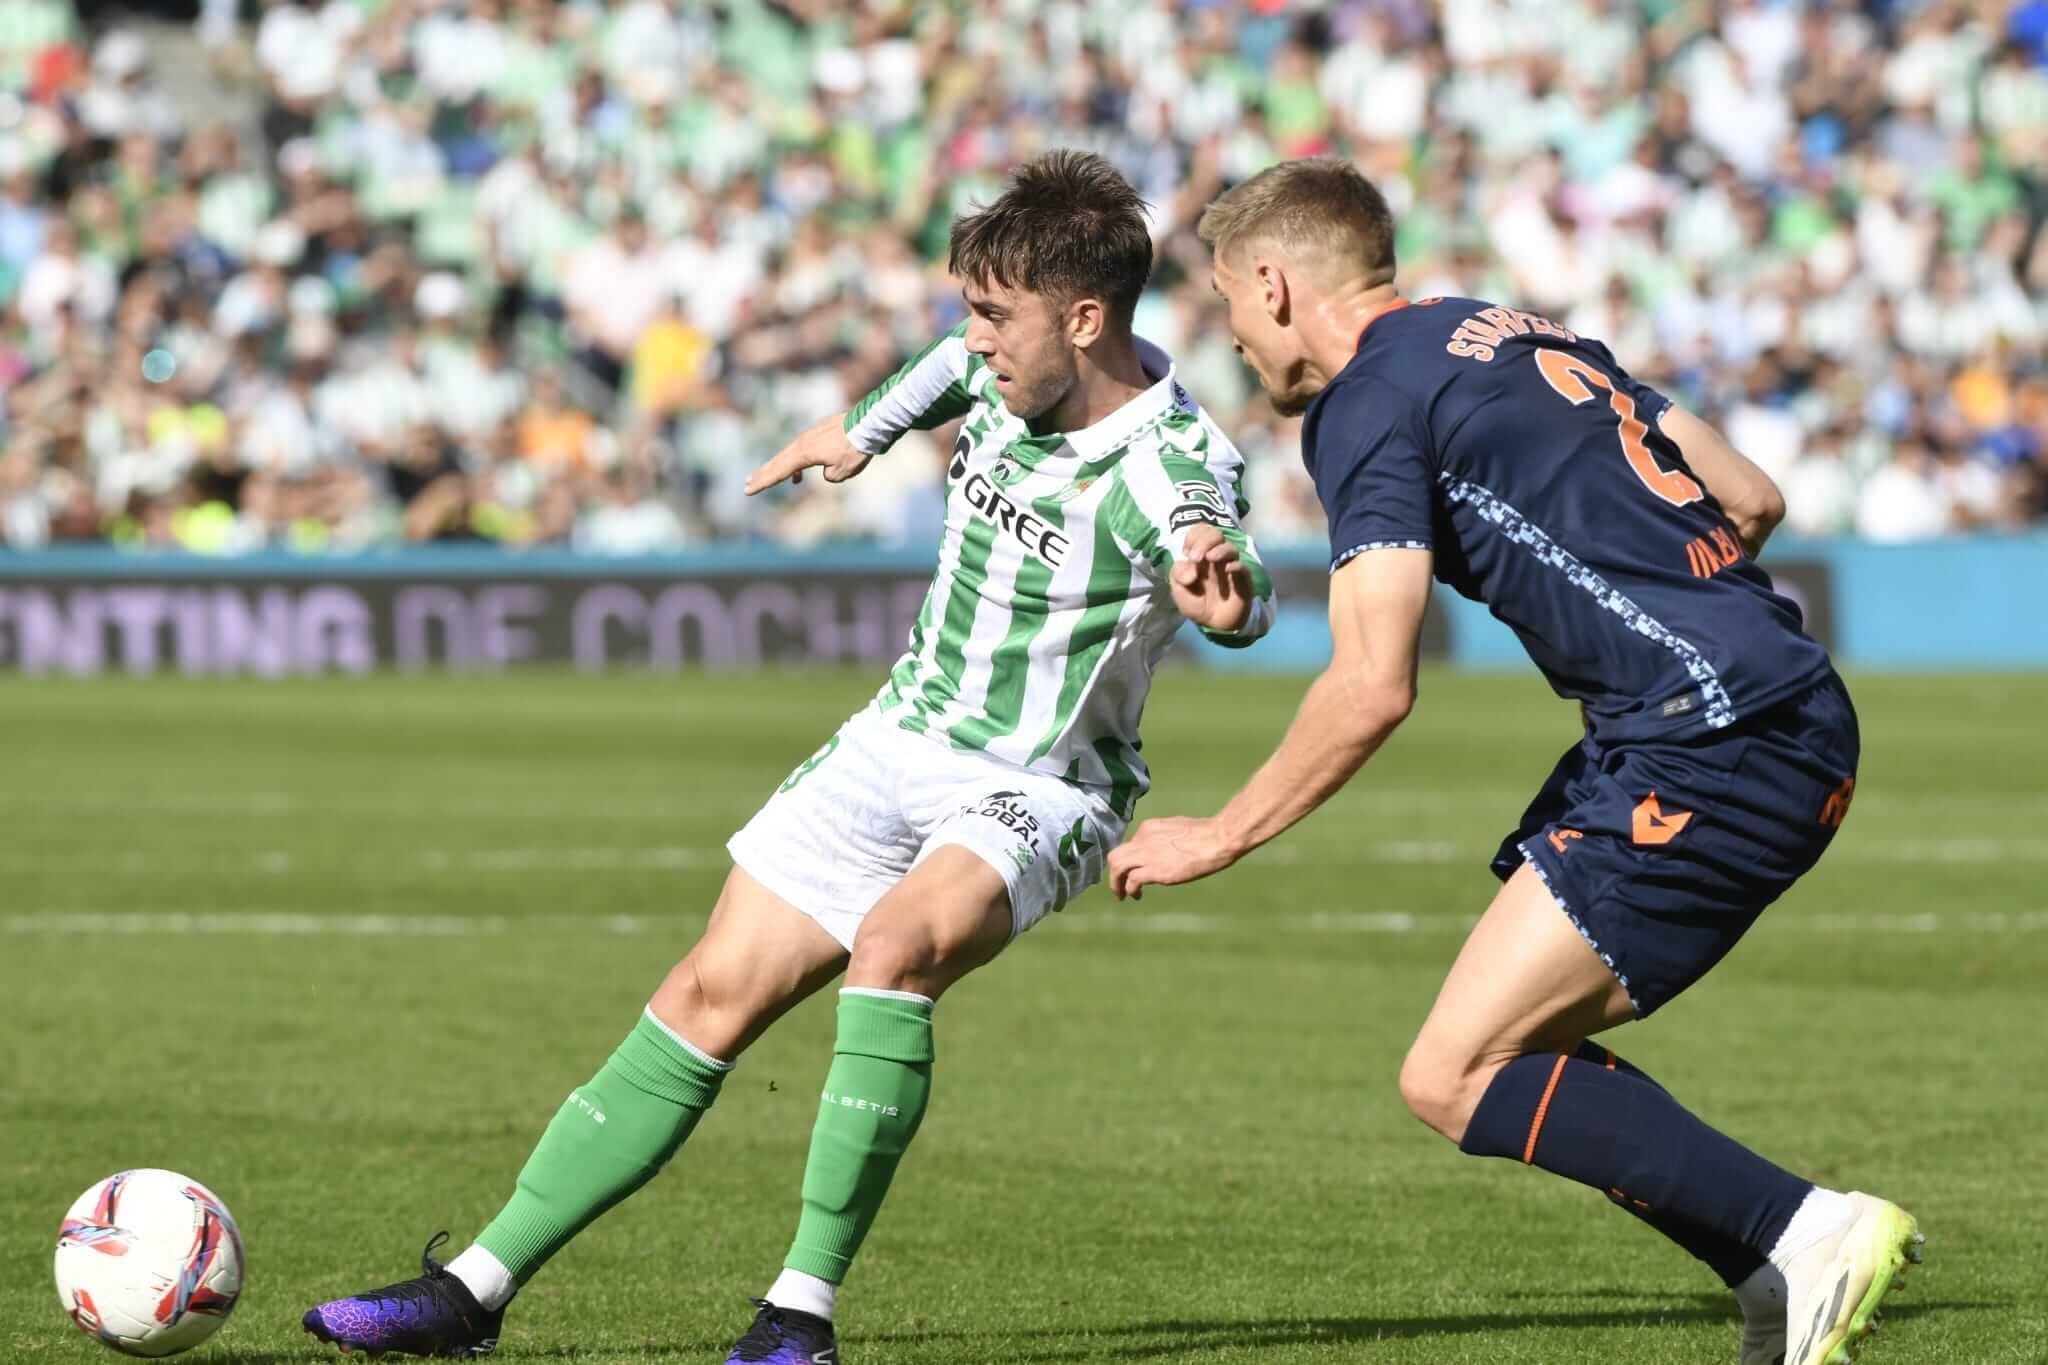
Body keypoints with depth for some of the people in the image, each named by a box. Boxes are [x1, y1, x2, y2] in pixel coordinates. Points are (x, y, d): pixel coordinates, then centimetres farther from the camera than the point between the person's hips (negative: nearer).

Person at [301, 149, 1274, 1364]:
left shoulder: (1173, 463, -24)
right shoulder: (1009, 369, -4)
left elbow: (1233, 580, -47)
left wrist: (1222, 594, -69)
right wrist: (864, 429, 35)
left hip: (1037, 793, -6)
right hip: (899, 744, 7)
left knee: (895, 944, -35)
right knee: (713, 996, 1)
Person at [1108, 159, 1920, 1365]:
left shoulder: (1370, 403, -5)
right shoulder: (1525, 337, 21)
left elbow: (1373, 689, -13)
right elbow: (1752, 502, 21)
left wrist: (1222, 837, -1)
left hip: (1713, 746, -9)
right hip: (1798, 729, 9)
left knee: (1456, 1079, -10)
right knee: (1515, 1051, 14)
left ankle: (1807, 1236, -16)